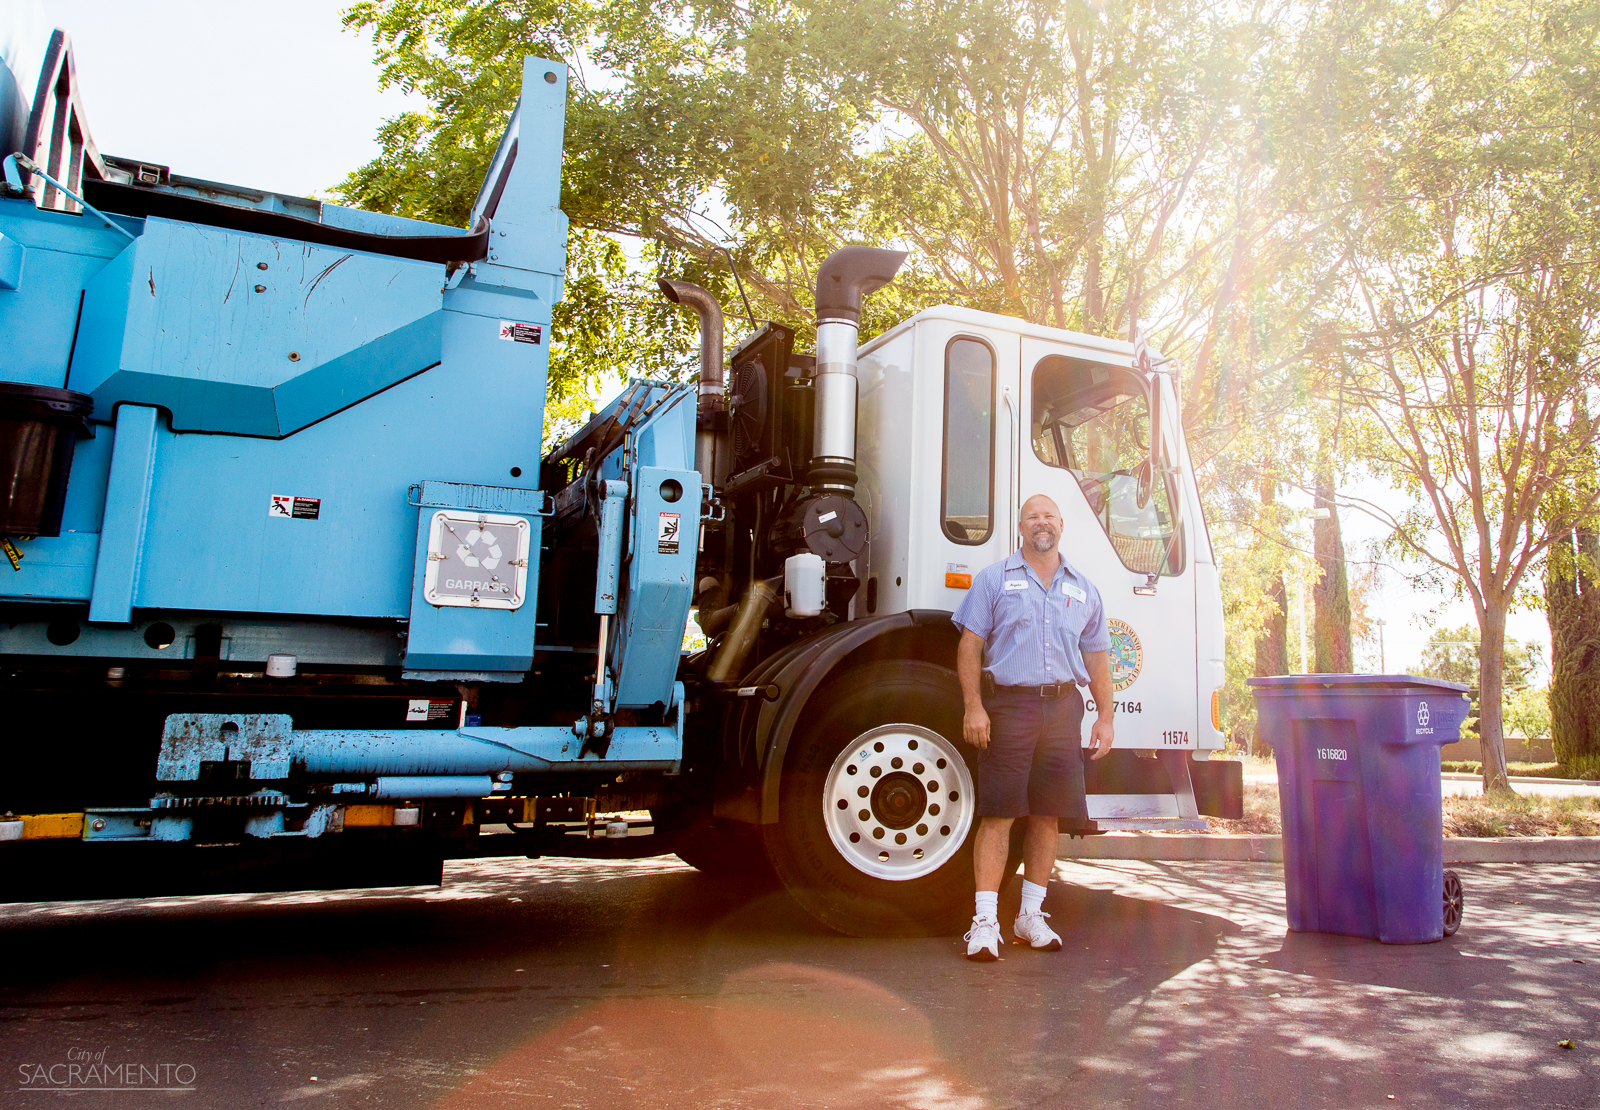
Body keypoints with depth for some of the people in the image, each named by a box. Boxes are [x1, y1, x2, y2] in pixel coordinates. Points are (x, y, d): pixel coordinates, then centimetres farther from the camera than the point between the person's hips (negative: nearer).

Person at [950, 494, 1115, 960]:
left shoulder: (1083, 590, 17)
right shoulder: (994, 579, 6)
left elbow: (1096, 656, 19)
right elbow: (970, 644, 0)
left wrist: (1104, 717, 12)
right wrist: (974, 706, -10)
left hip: (1062, 708, 4)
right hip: (1008, 704, -3)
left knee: (1048, 815, 7)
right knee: (998, 814, -5)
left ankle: (1031, 915, 19)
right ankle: (985, 920, 0)